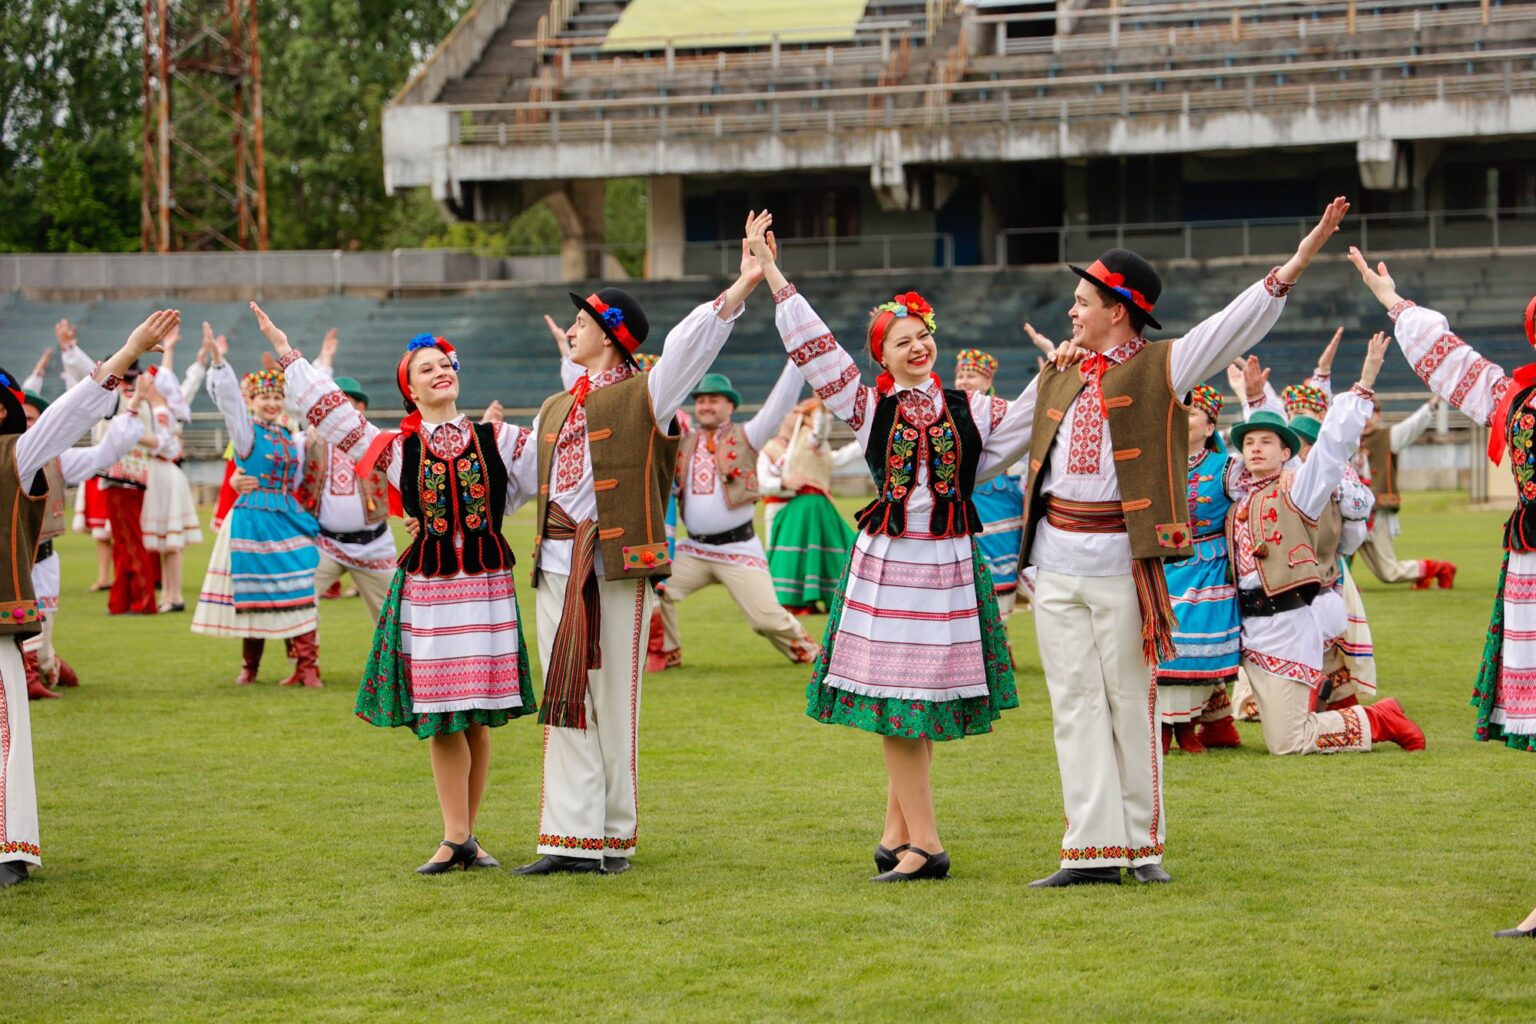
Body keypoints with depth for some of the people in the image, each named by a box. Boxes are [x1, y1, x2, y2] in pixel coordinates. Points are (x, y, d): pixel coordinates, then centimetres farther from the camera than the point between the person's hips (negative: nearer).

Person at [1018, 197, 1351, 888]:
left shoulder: (1160, 367, -2)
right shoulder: (1058, 375, 14)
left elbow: (1235, 327, -11)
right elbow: (1019, 441, 28)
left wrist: (1293, 266, -20)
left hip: (1122, 562, -5)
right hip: (1056, 561, 5)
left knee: (1131, 704, 1)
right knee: (1075, 704, 3)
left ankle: (1142, 844, 10)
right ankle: (1094, 849, 4)